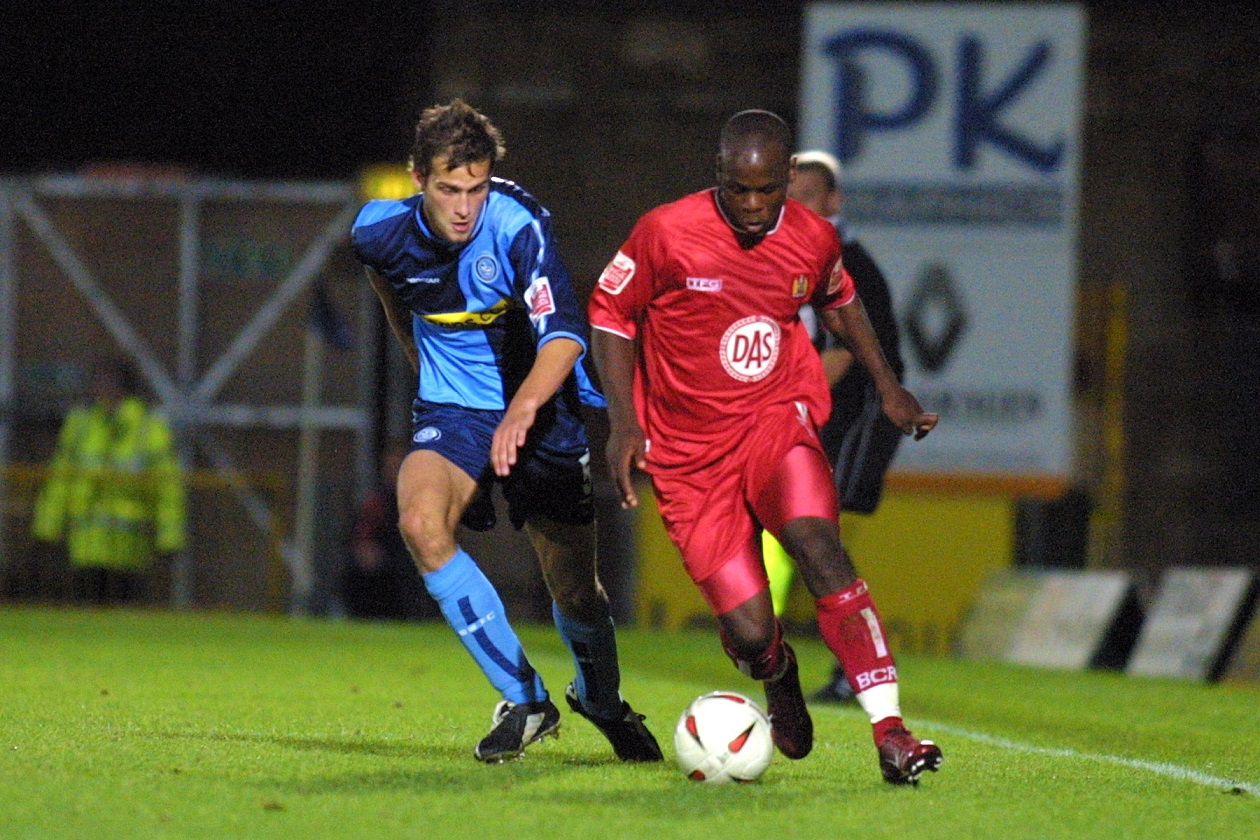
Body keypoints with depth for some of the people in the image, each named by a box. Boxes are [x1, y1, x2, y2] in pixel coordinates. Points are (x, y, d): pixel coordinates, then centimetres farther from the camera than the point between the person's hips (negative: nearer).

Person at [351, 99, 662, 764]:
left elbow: (564, 335, -36)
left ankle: (601, 700, 42)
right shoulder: (384, 232, -12)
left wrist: (523, 409, -53)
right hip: (452, 408, 2)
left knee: (575, 590, 6)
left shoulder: (518, 228, -25)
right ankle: (523, 701, -17)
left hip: (541, 410, -2)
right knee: (422, 523, -29)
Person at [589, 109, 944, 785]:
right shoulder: (666, 234, -12)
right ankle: (779, 680, 32)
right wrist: (623, 422, -8)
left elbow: (839, 302, 22)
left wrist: (887, 386, 19)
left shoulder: (814, 240, -1)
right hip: (688, 452, -1)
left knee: (816, 542, -30)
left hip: (776, 422, 2)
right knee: (749, 636, -9)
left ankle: (889, 729, -33)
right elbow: (609, 313, 1)